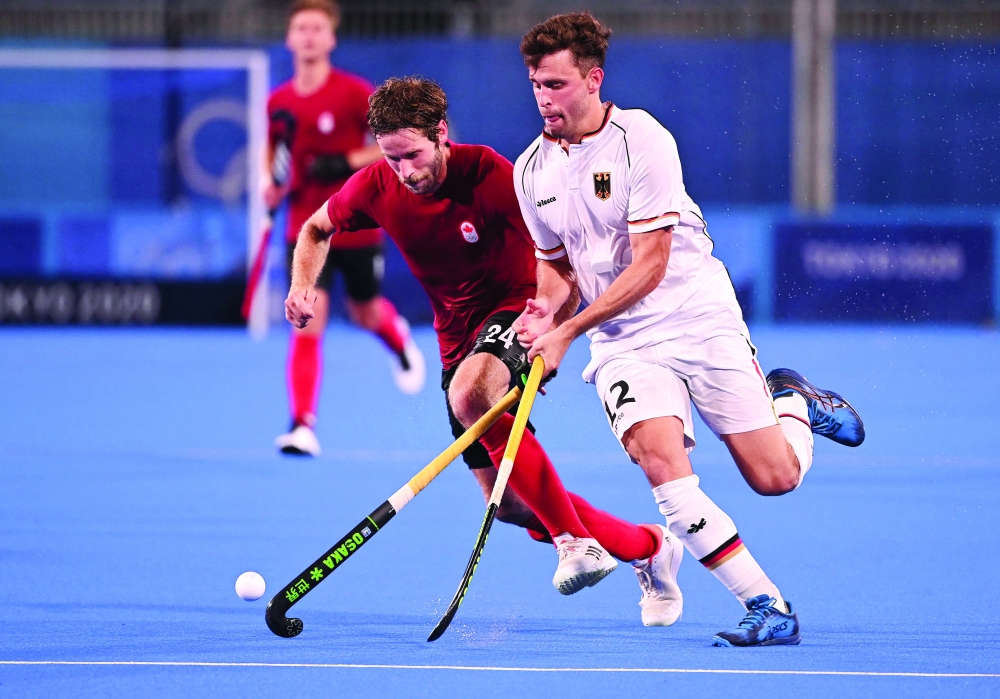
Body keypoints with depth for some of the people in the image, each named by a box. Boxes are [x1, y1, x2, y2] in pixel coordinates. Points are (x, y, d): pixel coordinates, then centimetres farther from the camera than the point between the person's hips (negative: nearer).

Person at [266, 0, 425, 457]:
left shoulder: (353, 92, -13)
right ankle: (303, 425, -12)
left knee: (365, 312, 18)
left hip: (357, 226, -1)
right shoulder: (279, 102, -1)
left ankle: (399, 338, 56)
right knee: (308, 322, -12)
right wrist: (273, 185, -2)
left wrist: (350, 161, -22)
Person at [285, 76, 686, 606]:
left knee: (468, 395, -39)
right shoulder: (376, 187, -9)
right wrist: (303, 287, -8)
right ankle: (646, 546, 23)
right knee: (509, 503, 3)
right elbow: (317, 229, 11)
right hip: (458, 338, 6)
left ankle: (573, 538, -30)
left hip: (519, 309, -6)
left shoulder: (488, 175, -23)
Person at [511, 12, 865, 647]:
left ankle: (792, 402, 32)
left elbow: (649, 266, -18)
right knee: (660, 461, -25)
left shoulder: (642, 139, -15)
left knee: (775, 477, -5)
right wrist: (548, 307, -5)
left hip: (701, 320, -3)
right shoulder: (532, 170, 3)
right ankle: (768, 607, -21)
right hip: (623, 345, 3)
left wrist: (567, 331, -21)